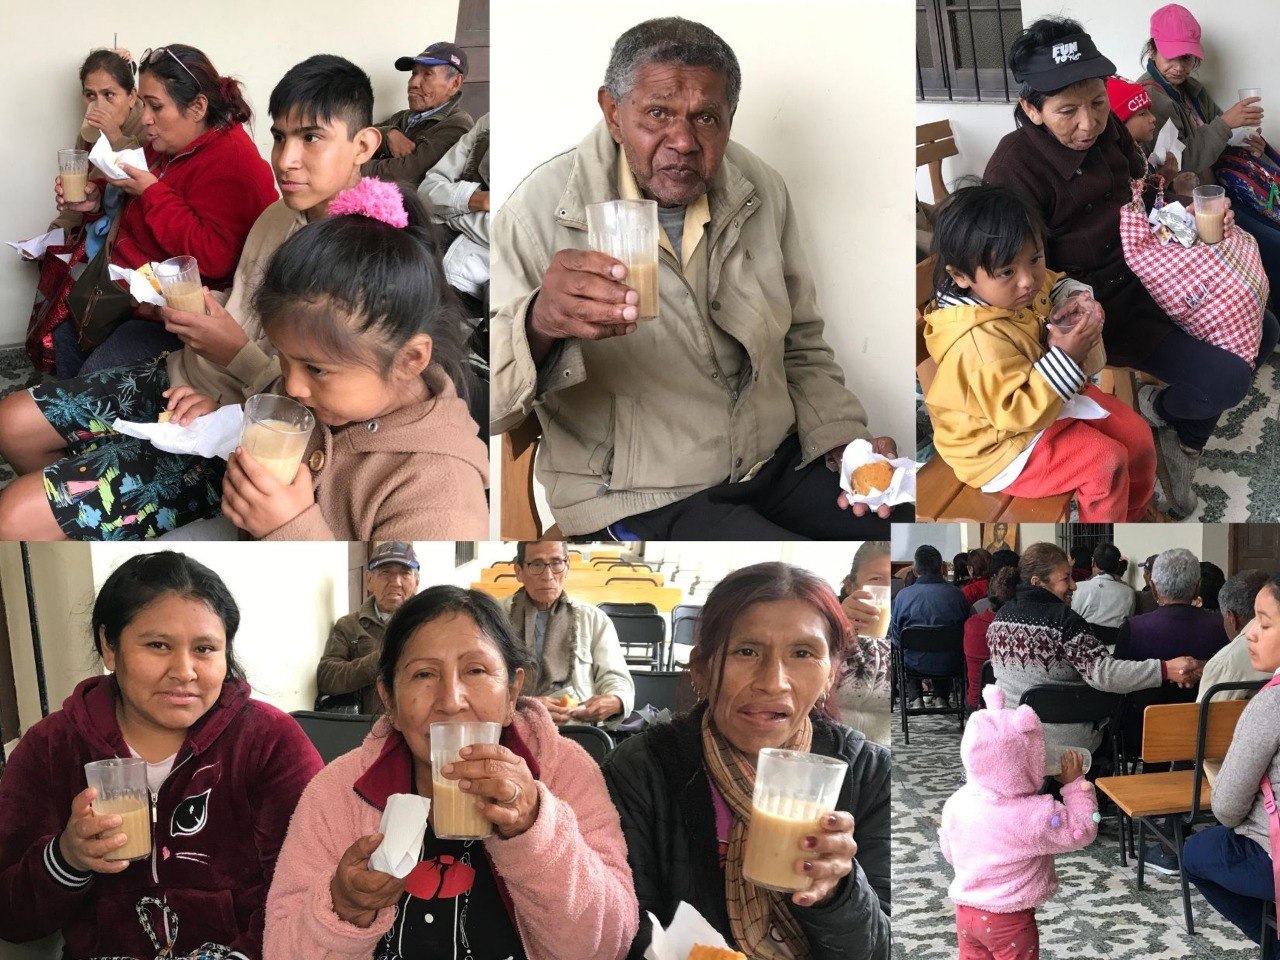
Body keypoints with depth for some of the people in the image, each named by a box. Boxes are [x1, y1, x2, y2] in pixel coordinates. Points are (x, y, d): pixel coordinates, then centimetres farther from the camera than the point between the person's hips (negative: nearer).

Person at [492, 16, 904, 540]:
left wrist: (844, 439, 0)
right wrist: (539, 324, -43)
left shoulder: (760, 191, 2)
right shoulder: (541, 212, -15)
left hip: (776, 458, 6)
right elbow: (487, 402, -23)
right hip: (646, 499, -6)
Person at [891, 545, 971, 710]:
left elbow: (895, 637, -3)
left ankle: (915, 698, 23)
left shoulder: (903, 596, -12)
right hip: (949, 665, 1)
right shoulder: (956, 595, -9)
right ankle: (941, 697, 29)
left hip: (915, 665, -1)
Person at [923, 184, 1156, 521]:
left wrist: (1073, 302, -10)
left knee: (1136, 433, 11)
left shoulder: (1024, 288, -11)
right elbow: (1015, 413, -36)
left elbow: (1058, 284, 14)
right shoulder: (980, 341, -37)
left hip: (1051, 396, 10)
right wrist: (1065, 355, -37)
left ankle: (1135, 513, 38)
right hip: (1001, 442, -9)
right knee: (1105, 460, -19)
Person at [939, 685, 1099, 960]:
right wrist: (1075, 783, -8)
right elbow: (1083, 831, -13)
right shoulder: (1036, 815, -26)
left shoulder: (957, 802, -7)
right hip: (1008, 919, -5)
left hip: (965, 909, 5)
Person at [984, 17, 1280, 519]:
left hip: (1142, 278, 8)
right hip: (1100, 309, -8)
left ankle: (1184, 444, 22)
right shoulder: (1013, 169, -28)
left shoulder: (1105, 128, -6)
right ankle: (1156, 407, 16)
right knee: (1227, 380, -19)